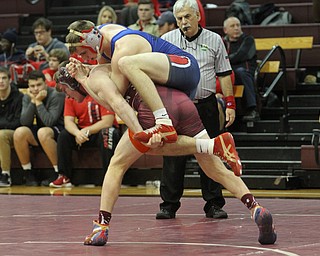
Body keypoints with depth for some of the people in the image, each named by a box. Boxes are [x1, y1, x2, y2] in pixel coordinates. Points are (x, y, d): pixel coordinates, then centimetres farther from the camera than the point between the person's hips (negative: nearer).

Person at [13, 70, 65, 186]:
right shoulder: (27, 97, 1)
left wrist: (39, 101, -24)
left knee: (43, 132, -38)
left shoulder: (56, 96, -16)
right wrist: (33, 101, -18)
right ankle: (29, 173, -10)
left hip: (59, 130, -6)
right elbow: (24, 123, -11)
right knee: (19, 132, -22)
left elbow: (49, 122, -28)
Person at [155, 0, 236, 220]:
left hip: (206, 105, 0)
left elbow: (224, 74, 8)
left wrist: (230, 104, 2)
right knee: (174, 157, -1)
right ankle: (169, 205, 6)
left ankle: (214, 205, 9)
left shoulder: (214, 40, 6)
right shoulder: (166, 40, 5)